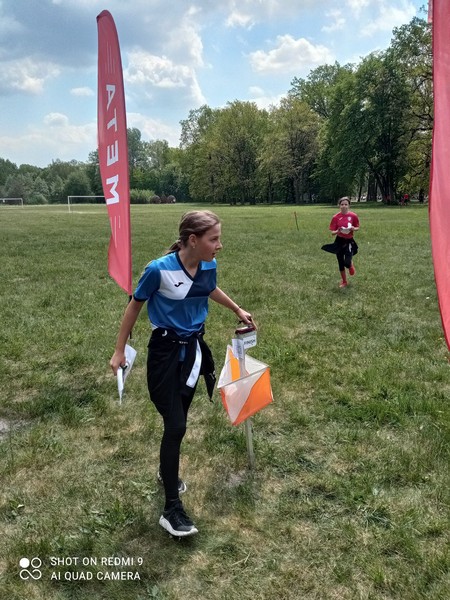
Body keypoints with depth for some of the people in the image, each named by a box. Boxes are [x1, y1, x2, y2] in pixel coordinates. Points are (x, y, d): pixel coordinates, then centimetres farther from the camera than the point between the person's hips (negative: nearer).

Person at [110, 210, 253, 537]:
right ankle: (172, 509, 5)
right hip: (166, 351, -6)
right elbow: (135, 305, -8)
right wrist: (120, 351, -2)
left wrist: (237, 309, 29)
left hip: (194, 347, 6)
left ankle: (167, 472, 44)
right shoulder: (159, 270, -23)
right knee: (175, 425, -8)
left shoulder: (208, 266, -7)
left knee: (179, 418, 18)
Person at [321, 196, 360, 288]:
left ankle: (351, 264, 24)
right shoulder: (336, 217, -8)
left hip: (349, 241, -1)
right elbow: (332, 232, -5)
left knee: (347, 263, -16)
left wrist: (353, 228, -16)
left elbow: (357, 227, 6)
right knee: (341, 263, 9)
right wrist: (337, 231, -26)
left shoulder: (353, 215, -8)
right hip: (339, 241, 1)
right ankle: (344, 282, 28)